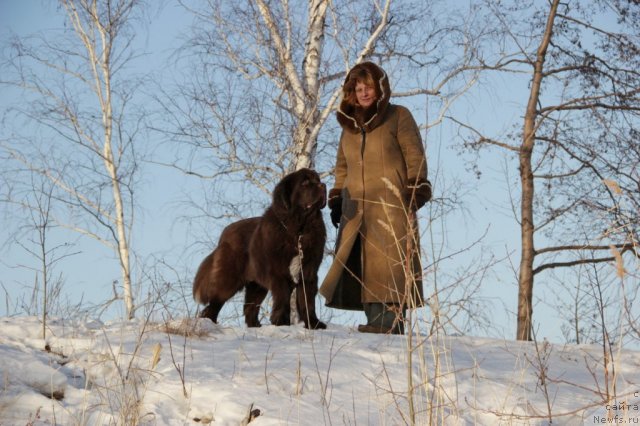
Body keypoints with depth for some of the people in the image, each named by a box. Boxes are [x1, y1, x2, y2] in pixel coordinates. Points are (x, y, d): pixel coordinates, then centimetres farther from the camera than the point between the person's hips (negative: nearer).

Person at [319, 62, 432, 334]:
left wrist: (416, 192, -11)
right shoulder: (349, 124, 21)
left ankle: (390, 322, -16)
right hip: (356, 208, 6)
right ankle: (376, 321, -3)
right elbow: (342, 166, 27)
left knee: (389, 263, -13)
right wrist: (336, 200, 17)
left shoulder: (398, 117, 4)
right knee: (359, 265, -3)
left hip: (391, 206, -6)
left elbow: (415, 157, -1)